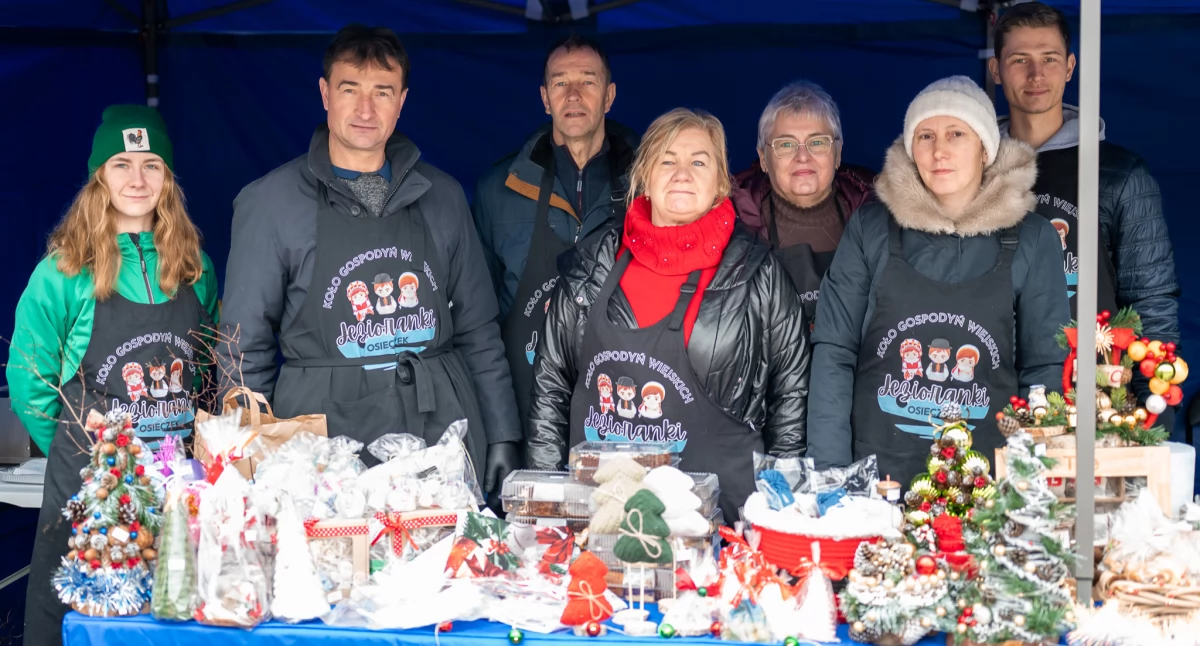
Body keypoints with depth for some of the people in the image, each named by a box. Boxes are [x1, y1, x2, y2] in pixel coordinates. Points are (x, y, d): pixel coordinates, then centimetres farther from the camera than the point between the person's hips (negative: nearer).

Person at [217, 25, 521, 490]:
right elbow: (246, 349, 3)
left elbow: (477, 329, 14)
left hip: (442, 424, 3)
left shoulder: (442, 197, 10)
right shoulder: (268, 203, 1)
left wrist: (502, 436, 8)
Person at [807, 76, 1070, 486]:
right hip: (874, 475, 0)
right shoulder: (870, 228, -1)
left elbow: (1045, 369, 4)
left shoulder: (1033, 240, 0)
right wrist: (830, 471, -9)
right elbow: (834, 353, -1)